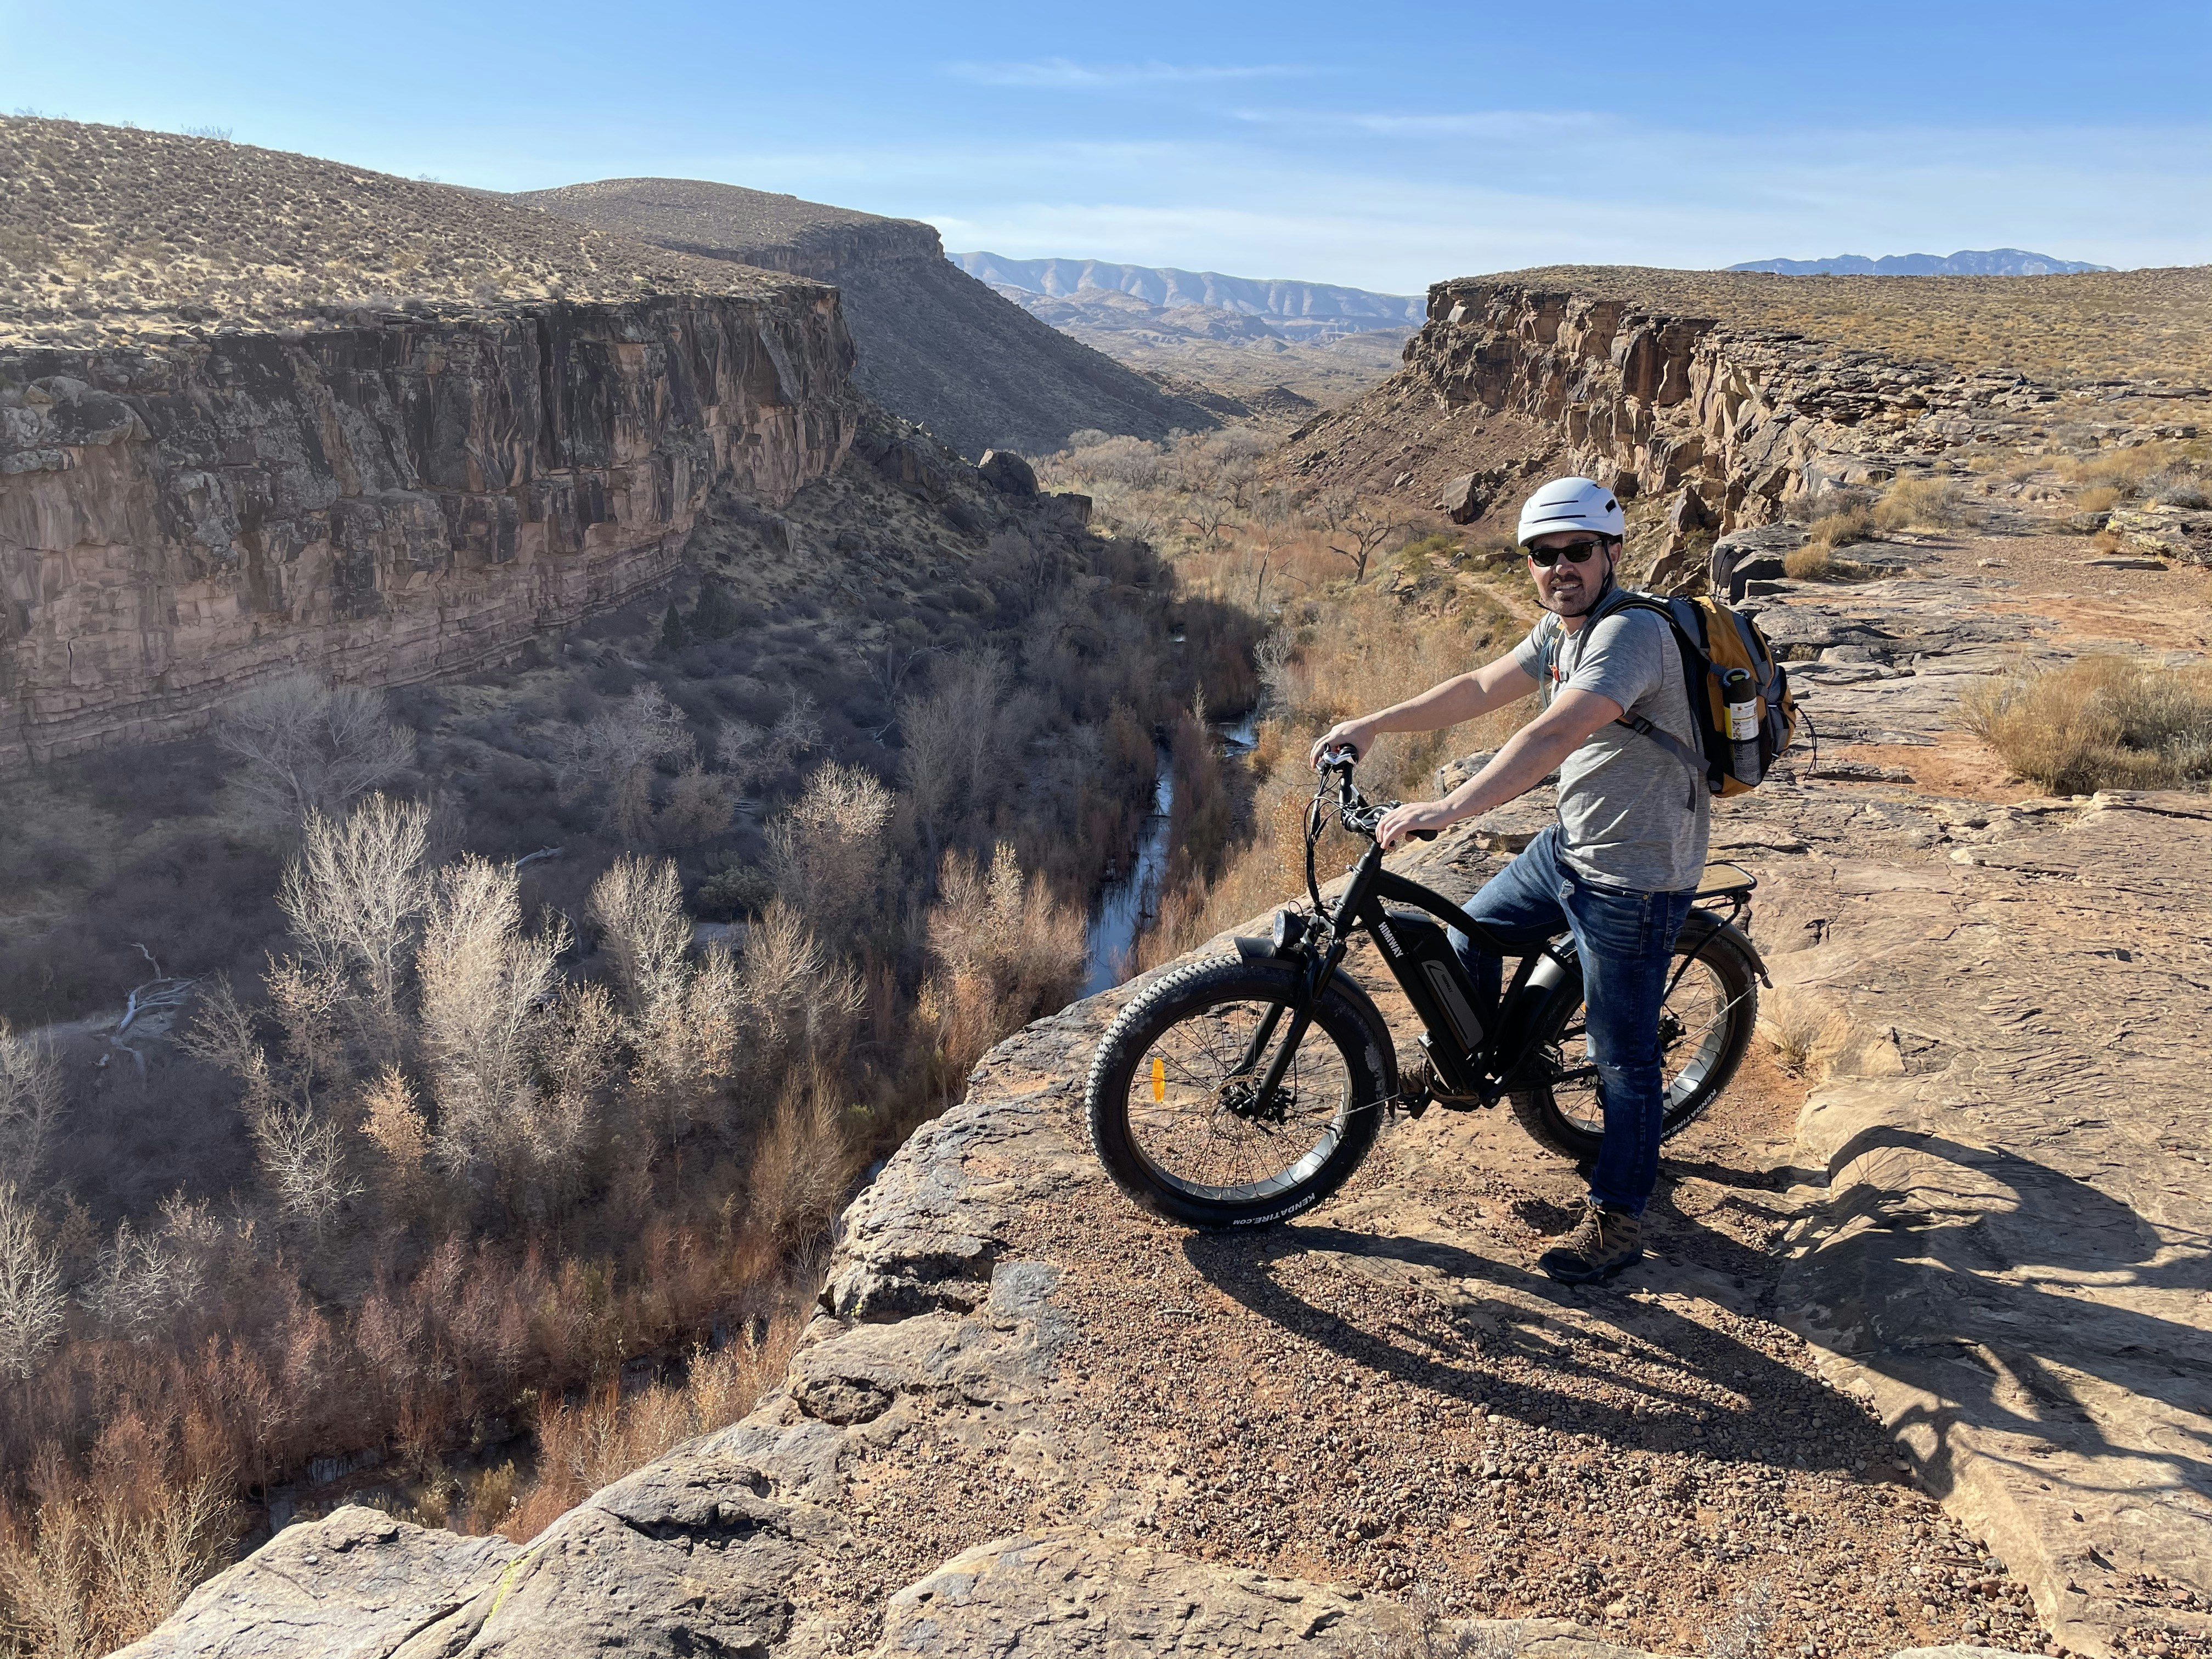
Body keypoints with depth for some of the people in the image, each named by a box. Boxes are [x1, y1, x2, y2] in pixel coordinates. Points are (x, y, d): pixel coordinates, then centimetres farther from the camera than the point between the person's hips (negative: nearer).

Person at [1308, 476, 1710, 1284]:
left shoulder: (1630, 632, -26)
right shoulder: (1562, 628, 5)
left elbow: (1553, 735, -39)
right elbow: (1480, 688, 13)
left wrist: (1447, 809, -47)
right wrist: (1371, 724, 8)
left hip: (1634, 879, -9)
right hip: (1569, 845, 9)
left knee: (1623, 1058, 3)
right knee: (1469, 938, 19)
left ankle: (1617, 1219, 19)